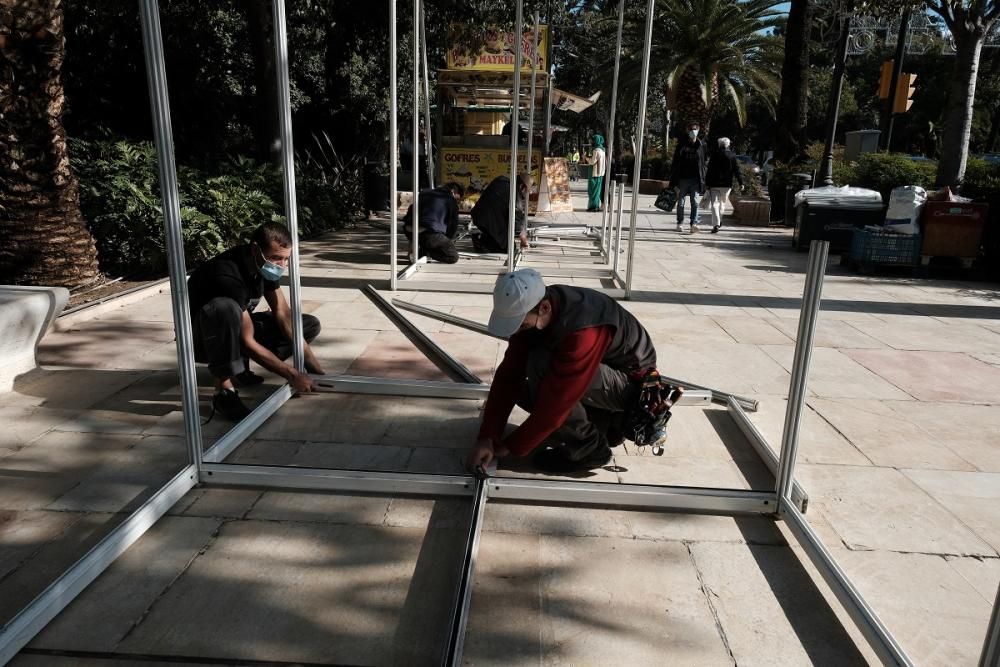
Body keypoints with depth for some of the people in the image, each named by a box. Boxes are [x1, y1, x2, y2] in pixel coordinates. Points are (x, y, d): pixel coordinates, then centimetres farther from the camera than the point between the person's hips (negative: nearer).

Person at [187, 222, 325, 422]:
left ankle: (237, 368, -1)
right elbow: (248, 342, -33)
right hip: (202, 339, -7)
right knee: (224, 307, -42)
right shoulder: (228, 275, -34)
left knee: (310, 325, -3)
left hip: (235, 331, 8)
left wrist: (314, 365, -15)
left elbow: (283, 314, -9)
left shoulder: (263, 264, -11)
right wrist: (291, 374, -28)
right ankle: (224, 390, -28)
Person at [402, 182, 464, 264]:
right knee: (453, 257, 5)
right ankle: (424, 251, -11)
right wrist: (449, 240, 29)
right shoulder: (451, 200, 9)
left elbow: (411, 210, 33)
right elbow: (454, 224, 12)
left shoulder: (424, 192, 26)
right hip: (431, 234, -6)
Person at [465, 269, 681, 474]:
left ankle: (588, 448, -9)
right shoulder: (527, 312, -13)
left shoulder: (583, 332, -37)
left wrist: (510, 447, -21)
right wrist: (487, 437, -18)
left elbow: (555, 403, -33)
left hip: (634, 385, -8)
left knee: (541, 366, -29)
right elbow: (508, 375, -12)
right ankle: (610, 425, 7)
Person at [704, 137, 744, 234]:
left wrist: (707, 182, 0)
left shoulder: (714, 154, -3)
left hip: (714, 184, -3)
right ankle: (719, 221, 31)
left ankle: (716, 224, -20)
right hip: (727, 184, 3)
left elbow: (709, 170, -4)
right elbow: (737, 170, 2)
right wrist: (741, 183, 4)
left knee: (714, 204, -6)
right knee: (722, 202, 21)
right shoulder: (732, 155, 2)